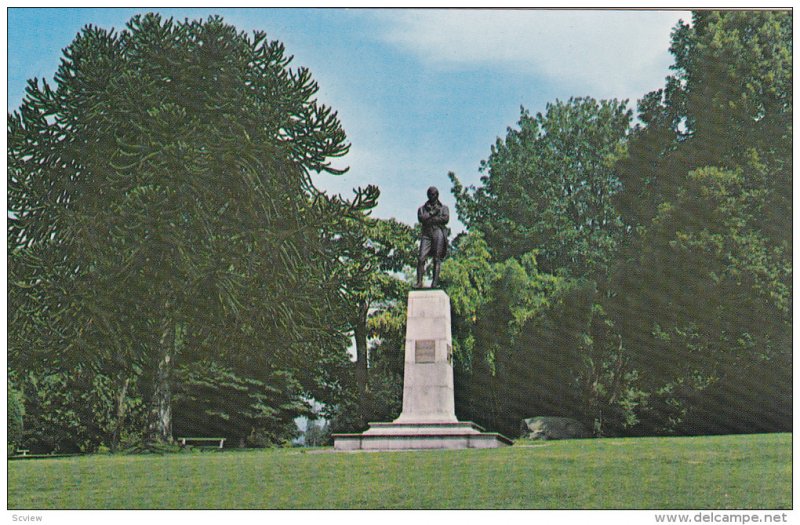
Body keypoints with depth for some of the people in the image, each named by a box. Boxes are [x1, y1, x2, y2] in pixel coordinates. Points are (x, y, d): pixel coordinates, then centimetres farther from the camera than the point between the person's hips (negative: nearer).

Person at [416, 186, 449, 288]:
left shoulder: (443, 208, 17)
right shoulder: (422, 208, 21)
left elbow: (446, 219, -2)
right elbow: (421, 218, 1)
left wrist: (429, 219, -2)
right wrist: (433, 213, -5)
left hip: (438, 233, -1)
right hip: (426, 234, 1)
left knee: (437, 259, -8)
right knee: (421, 259, -11)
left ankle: (435, 283, -12)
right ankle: (419, 282, -13)